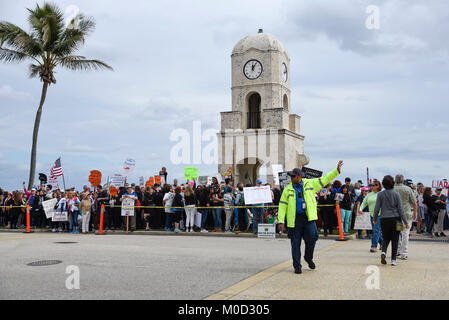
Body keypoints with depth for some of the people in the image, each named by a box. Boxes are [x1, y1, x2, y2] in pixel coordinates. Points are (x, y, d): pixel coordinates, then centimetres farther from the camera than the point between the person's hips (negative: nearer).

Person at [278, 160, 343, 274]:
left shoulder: (309, 183, 7)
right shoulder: (288, 189, 4)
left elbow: (324, 179, 11)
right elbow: (282, 205, 2)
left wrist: (337, 170, 6)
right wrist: (281, 221, -4)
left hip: (309, 217, 1)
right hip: (294, 219, -1)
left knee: (312, 237, -9)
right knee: (295, 243, 2)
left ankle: (308, 258, 19)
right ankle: (297, 266, 13)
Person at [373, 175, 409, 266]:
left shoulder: (380, 194, -1)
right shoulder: (396, 194, -3)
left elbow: (377, 208, 1)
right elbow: (400, 209, -4)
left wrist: (374, 219, 16)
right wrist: (405, 222, 0)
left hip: (384, 219, 1)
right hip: (395, 219, -1)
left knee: (386, 238, 14)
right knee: (395, 240, 7)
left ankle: (383, 252, -12)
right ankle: (393, 260, 6)